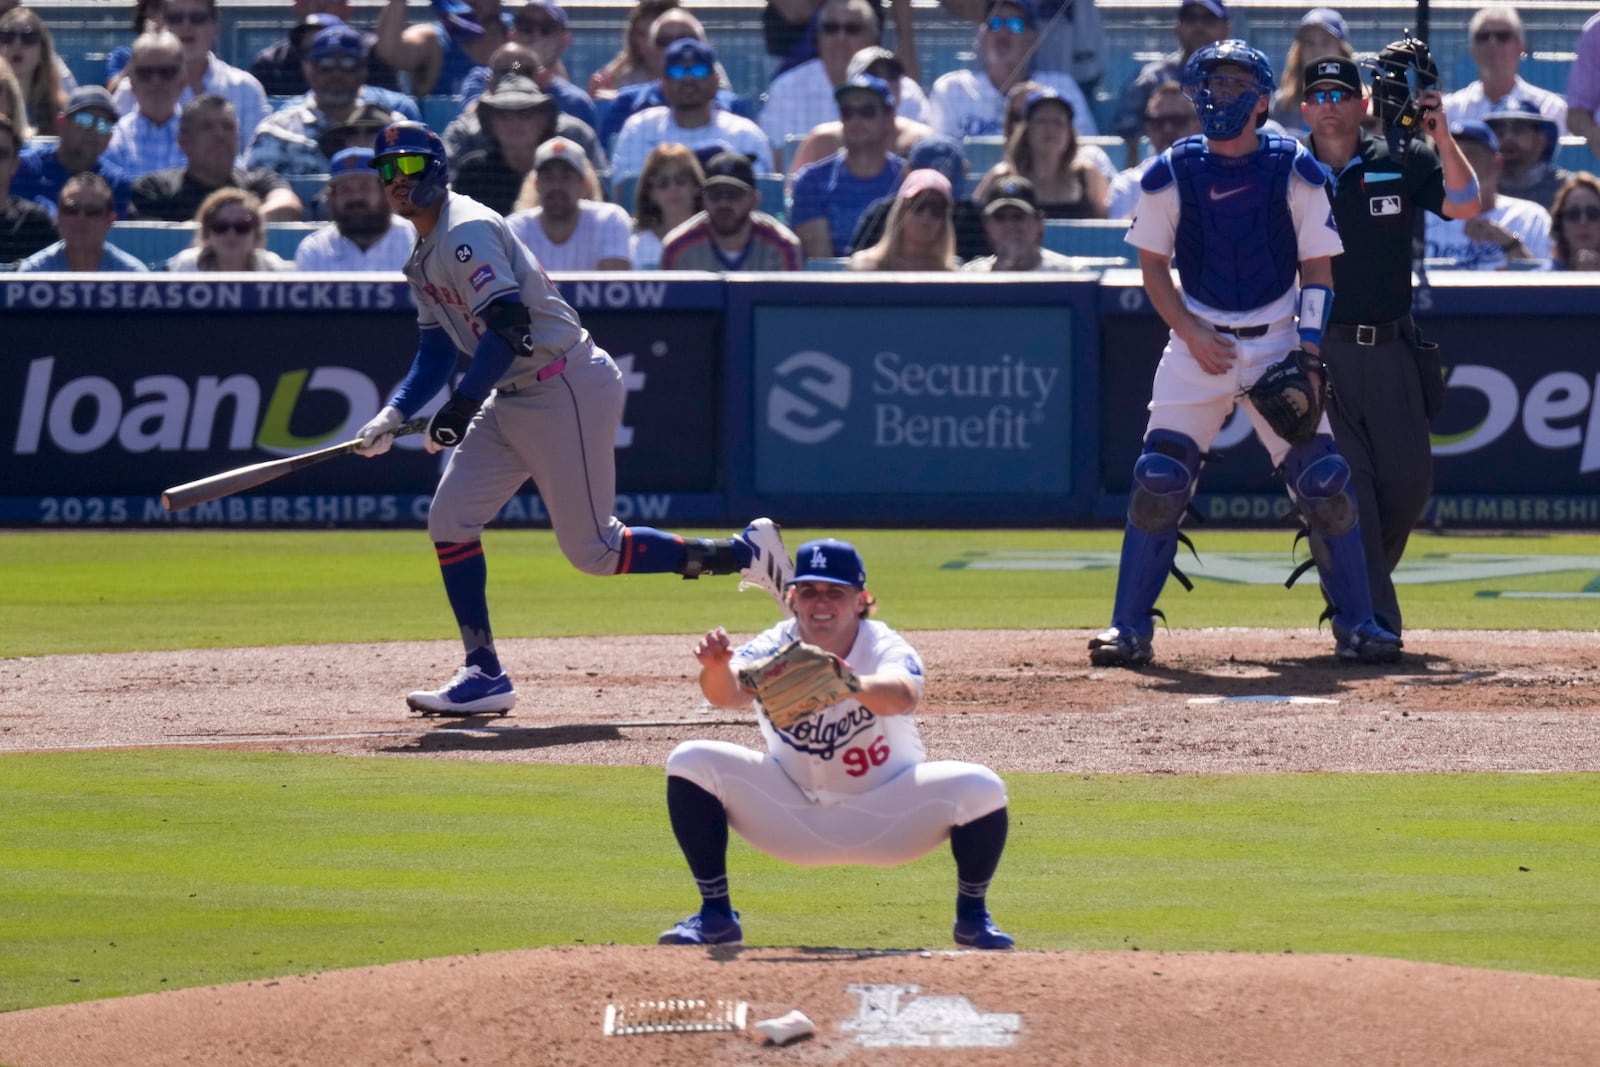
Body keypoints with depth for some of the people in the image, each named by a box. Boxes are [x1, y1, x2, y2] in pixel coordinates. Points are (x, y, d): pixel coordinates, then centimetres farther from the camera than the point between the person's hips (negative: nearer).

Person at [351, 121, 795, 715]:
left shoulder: (465, 232, -17)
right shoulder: (425, 255, 15)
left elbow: (511, 323, -27)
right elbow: (437, 349, 15)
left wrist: (463, 404, -29)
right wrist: (395, 414, 0)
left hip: (569, 391, -10)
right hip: (513, 399, 10)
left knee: (591, 550, -6)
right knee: (450, 519, 1)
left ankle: (744, 554, 5)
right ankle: (484, 675, 4)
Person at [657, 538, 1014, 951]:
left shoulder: (884, 647, -20)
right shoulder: (773, 649, -14)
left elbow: (903, 696, -44)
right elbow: (730, 692, -35)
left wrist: (852, 685, -66)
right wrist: (717, 668, -59)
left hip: (889, 816, -2)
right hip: (793, 816, 2)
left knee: (981, 788, -27)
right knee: (691, 763, -18)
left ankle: (972, 916, 1)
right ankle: (716, 915, -4)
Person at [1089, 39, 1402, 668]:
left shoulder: (1296, 172, -4)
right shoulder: (1172, 174, -2)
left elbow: (1317, 269, 0)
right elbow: (1153, 266, 6)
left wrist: (1308, 356, -10)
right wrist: (1191, 333, -8)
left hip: (1279, 343, 0)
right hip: (1199, 343, 0)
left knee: (1324, 479, -7)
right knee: (1158, 479, -9)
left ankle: (1356, 624, 5)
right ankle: (1129, 628, -2)